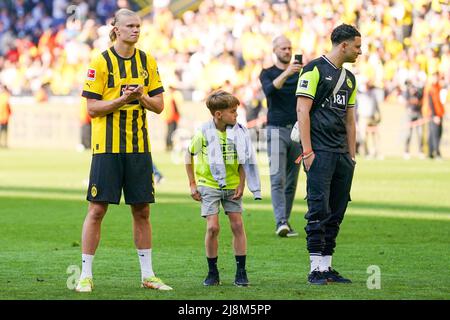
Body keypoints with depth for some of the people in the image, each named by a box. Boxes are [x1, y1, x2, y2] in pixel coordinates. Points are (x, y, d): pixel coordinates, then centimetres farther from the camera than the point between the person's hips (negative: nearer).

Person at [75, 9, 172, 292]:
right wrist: (121, 99, -20)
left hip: (139, 146, 4)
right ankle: (86, 275, 1)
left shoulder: (147, 62, 8)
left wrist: (142, 97, -11)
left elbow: (159, 106, 9)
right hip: (107, 146, -4)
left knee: (142, 210, 7)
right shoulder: (101, 62, -5)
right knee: (97, 209, -5)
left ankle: (147, 275, 15)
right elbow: (92, 108, -7)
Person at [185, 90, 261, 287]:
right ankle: (212, 272, 4)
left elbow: (243, 161, 2)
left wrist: (241, 184, -7)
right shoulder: (204, 133, -12)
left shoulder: (239, 132, -8)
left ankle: (241, 271, 7)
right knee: (213, 227, -9)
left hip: (232, 185, 2)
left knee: (237, 225, -2)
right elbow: (189, 156, 2)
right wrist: (192, 184, 1)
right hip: (209, 184, -2)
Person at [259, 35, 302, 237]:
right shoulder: (267, 73, 4)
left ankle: (285, 222, 10)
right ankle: (281, 223, -22)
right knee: (278, 178, -13)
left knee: (291, 181, 5)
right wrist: (286, 74, -32)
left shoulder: (300, 73, 13)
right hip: (277, 129, -3)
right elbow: (269, 90, -19)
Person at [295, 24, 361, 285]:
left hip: (341, 155, 8)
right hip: (320, 152, -8)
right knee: (319, 209, -10)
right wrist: (307, 151, -15)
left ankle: (327, 266, 12)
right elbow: (303, 111, -9)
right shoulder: (315, 70, -5)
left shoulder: (349, 78, 19)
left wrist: (352, 156, 16)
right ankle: (316, 269, -8)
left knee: (337, 212, 7)